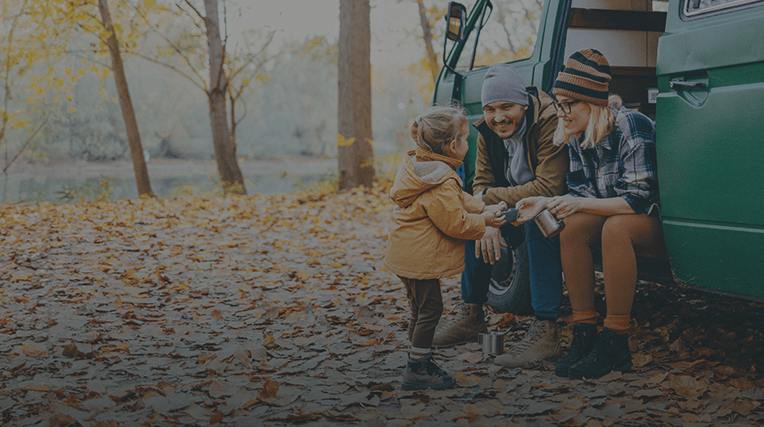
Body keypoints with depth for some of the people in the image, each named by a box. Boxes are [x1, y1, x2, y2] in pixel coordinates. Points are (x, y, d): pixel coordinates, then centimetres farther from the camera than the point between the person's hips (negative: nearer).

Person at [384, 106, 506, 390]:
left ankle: (421, 363, 28)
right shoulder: (441, 181, -24)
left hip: (406, 253, 11)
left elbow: (458, 200, 16)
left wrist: (484, 209, 5)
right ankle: (417, 369, 6)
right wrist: (484, 220, -7)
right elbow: (455, 223, -21)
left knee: (422, 308, 18)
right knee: (430, 308, -1)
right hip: (420, 257, -11)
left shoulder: (418, 163, 10)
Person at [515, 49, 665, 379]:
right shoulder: (576, 137, 0)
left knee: (615, 228, -36)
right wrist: (546, 204, -14)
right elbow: (581, 194, 4)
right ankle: (584, 334, -18)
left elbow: (640, 199, -26)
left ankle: (614, 345, -31)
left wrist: (581, 204, -29)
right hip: (613, 214, 7)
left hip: (658, 222, -7)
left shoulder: (630, 127, -23)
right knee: (571, 226, -20)